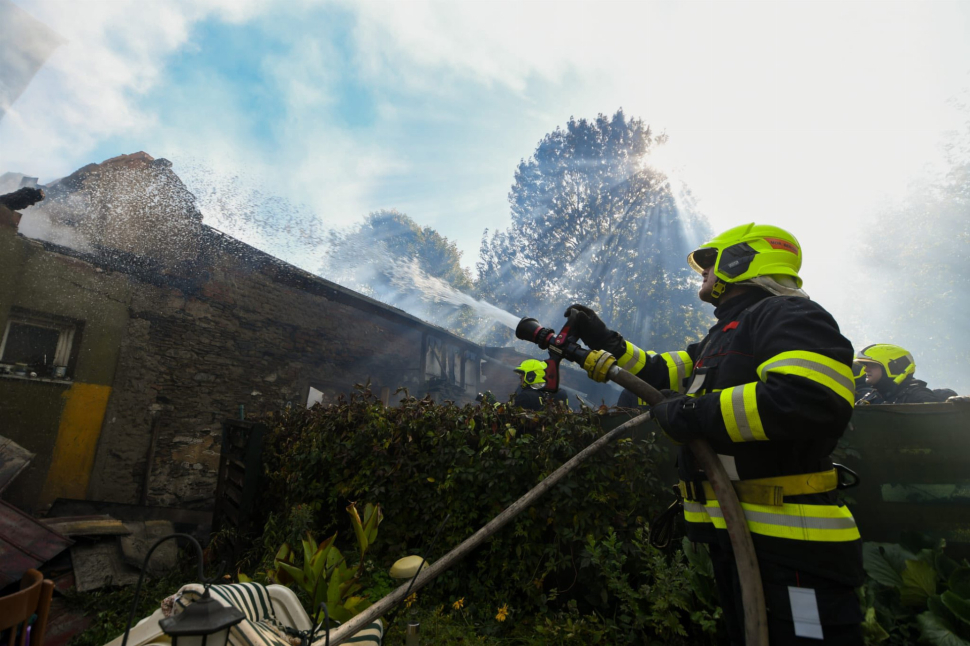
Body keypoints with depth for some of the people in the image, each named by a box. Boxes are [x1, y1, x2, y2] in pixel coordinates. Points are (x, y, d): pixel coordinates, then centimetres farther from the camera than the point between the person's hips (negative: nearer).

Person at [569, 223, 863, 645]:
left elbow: (814, 400, -29)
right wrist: (604, 341, 19)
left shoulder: (787, 315, -12)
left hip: (790, 543, -10)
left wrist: (695, 413, -23)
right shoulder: (723, 337, 20)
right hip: (730, 531, 10)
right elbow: (660, 375, 23)